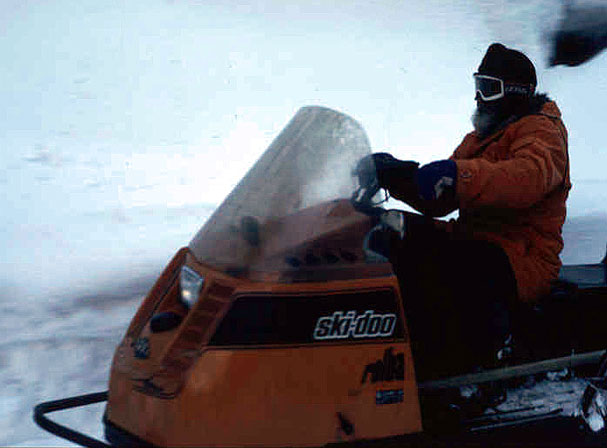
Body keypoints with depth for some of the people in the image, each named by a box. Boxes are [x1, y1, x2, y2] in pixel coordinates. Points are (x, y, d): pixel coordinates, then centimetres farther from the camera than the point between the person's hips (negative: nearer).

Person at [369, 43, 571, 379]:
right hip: (472, 242, 9)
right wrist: (398, 177, -2)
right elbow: (439, 202, 17)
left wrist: (457, 175, -44)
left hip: (523, 257, -9)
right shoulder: (480, 138, 25)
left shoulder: (541, 130, -4)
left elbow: (529, 177, -31)